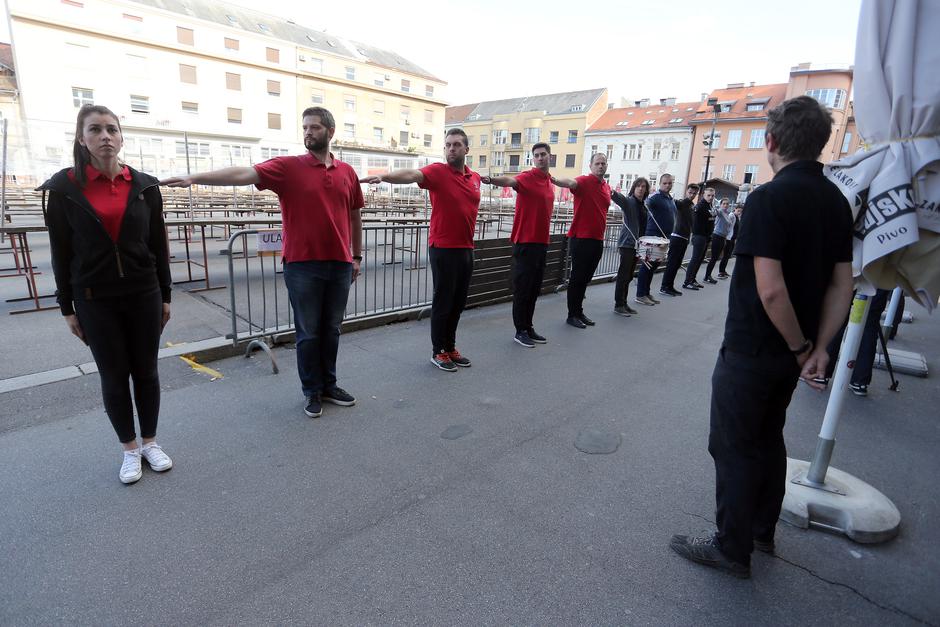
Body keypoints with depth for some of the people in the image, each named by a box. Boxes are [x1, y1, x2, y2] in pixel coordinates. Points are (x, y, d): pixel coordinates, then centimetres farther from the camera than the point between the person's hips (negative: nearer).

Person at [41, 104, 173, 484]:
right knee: (113, 377, 8)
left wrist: (165, 296, 6)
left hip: (144, 294, 1)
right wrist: (67, 308, 0)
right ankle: (130, 449, 25)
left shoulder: (144, 185, 1)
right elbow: (61, 253, -1)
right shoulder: (64, 187, -4)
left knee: (146, 371, 10)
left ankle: (150, 442, 27)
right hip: (95, 300, -1)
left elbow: (158, 246, 5)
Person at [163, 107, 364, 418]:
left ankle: (329, 385, 28)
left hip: (340, 265, 3)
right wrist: (194, 178, -25)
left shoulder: (347, 172, 9)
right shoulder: (287, 166, -1)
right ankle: (312, 391, 22)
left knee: (331, 330, 13)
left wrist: (357, 256, 14)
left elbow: (355, 216, 15)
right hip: (302, 265, -3)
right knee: (308, 332, 7)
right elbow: (243, 174, -13)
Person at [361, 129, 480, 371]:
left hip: (466, 248, 6)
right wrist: (383, 176, -44)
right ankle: (438, 351, 14)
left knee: (459, 301, 12)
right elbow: (411, 174, -27)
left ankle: (450, 346, 26)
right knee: (443, 300, 1)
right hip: (443, 248, -6)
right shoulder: (437, 171, -8)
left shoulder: (475, 177, 11)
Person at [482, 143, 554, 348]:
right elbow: (510, 180, -31)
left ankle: (528, 327, 23)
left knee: (534, 289, 13)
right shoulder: (528, 177, -9)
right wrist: (492, 180, -51)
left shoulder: (550, 182, 14)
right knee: (522, 288, -1)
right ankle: (520, 331, 9)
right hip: (525, 242, -7)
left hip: (541, 242, 8)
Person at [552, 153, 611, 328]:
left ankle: (579, 312, 23)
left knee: (586, 278, 13)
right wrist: (556, 181, -53)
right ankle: (572, 315, 8)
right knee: (577, 277, -1)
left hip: (597, 239, 7)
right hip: (581, 238, -7)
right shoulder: (584, 181, -8)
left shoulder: (607, 187, 15)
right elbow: (571, 183, -31)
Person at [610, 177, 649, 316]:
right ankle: (618, 305, 0)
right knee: (623, 274, -6)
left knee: (629, 276, 12)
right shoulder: (628, 201, -7)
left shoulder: (643, 205, 16)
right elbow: (620, 198, -29)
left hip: (637, 243, 8)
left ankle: (623, 303, 19)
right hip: (627, 243, -8)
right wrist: (612, 193, -51)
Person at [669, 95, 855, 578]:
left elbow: (770, 290, -26)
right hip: (792, 351, 8)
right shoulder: (837, 201, 6)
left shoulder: (769, 197, -19)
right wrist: (818, 347, 3)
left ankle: (732, 549, 21)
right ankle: (762, 530, 38)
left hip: (751, 350, -8)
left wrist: (800, 346, -12)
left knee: (734, 447, 6)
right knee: (769, 438, 22)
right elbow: (842, 285, 5)